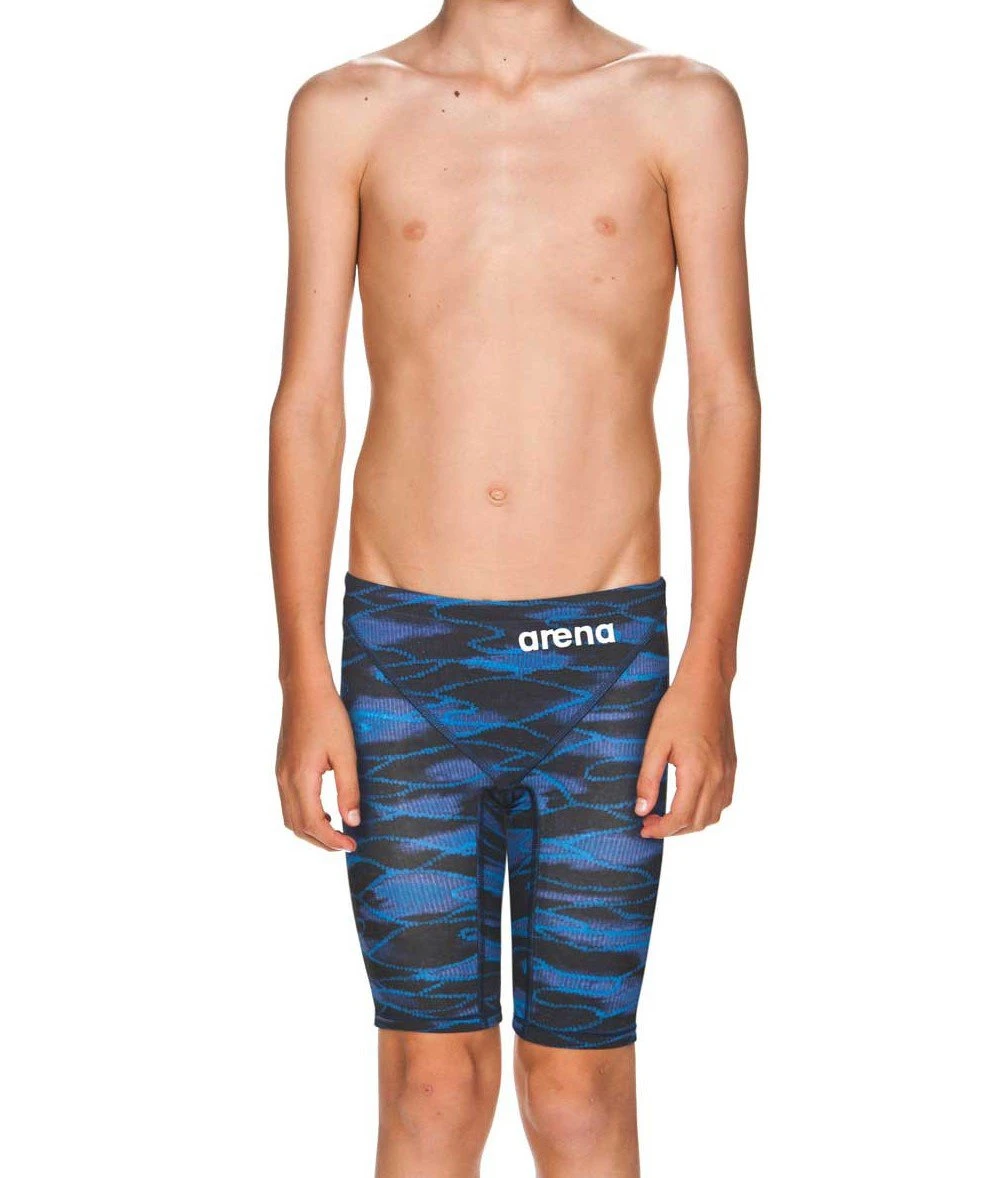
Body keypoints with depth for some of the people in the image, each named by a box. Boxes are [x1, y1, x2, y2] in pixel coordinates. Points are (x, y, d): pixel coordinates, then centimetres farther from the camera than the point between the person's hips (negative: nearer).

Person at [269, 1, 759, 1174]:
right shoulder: (344, 112, 6)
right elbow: (308, 403, 4)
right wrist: (304, 682, -1)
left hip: (605, 652, 0)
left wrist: (708, 678, -5)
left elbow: (724, 400, 1)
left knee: (580, 1081, 6)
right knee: (432, 1078, 5)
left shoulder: (683, 110, 4)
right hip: (405, 650, 1)